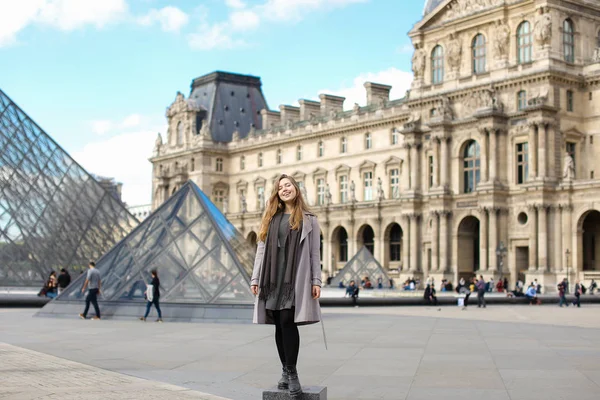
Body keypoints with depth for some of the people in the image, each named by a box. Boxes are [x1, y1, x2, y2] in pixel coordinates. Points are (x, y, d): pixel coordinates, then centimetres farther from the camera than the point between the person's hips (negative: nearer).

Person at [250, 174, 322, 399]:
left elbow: (314, 253, 3)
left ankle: (291, 373, -7)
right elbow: (261, 250, 13)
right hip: (273, 278, 4)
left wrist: (316, 281, -5)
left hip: (296, 278, -3)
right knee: (279, 325, 4)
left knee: (287, 321, -13)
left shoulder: (309, 220, 8)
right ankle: (286, 372, 12)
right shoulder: (270, 219, 16)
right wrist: (255, 278, 6)